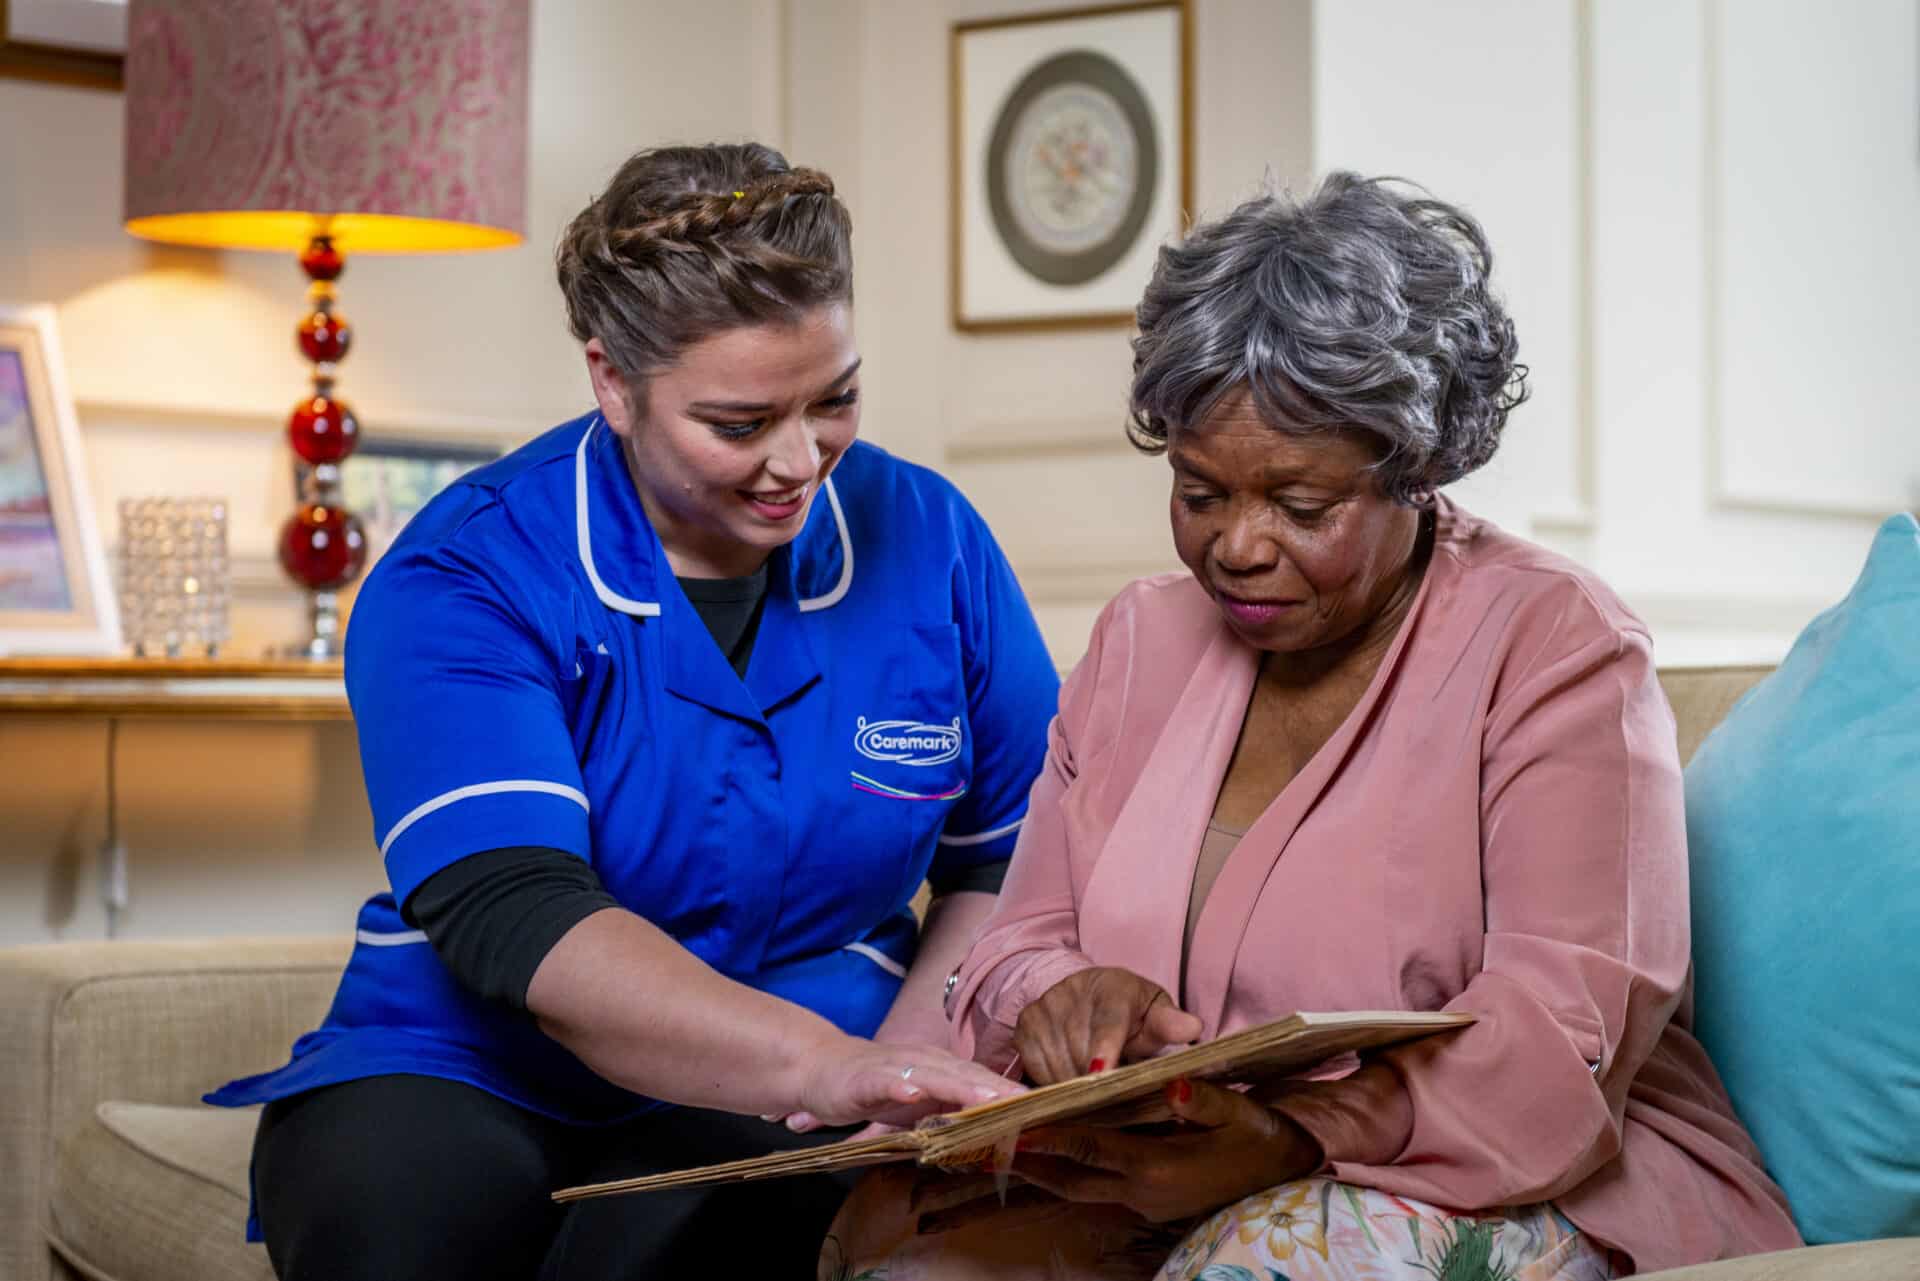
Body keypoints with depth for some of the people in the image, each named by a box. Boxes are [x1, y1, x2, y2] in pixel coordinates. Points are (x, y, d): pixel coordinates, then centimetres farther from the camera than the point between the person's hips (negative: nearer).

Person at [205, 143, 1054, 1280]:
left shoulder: (927, 539, 1)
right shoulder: (461, 583, -10)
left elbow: (1011, 855, 11)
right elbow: (509, 918, -24)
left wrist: (911, 1050, -11)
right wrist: (823, 1065, -39)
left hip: (782, 1108, 1)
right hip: (470, 1080, 0)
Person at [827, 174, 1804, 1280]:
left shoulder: (1551, 642, -6)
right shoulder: (1143, 639, 13)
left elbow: (1568, 1034, -16)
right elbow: (1025, 942, 12)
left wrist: (1293, 1138, -31)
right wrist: (1064, 996, -14)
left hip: (1518, 1186, -5)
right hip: (1194, 1188, 5)